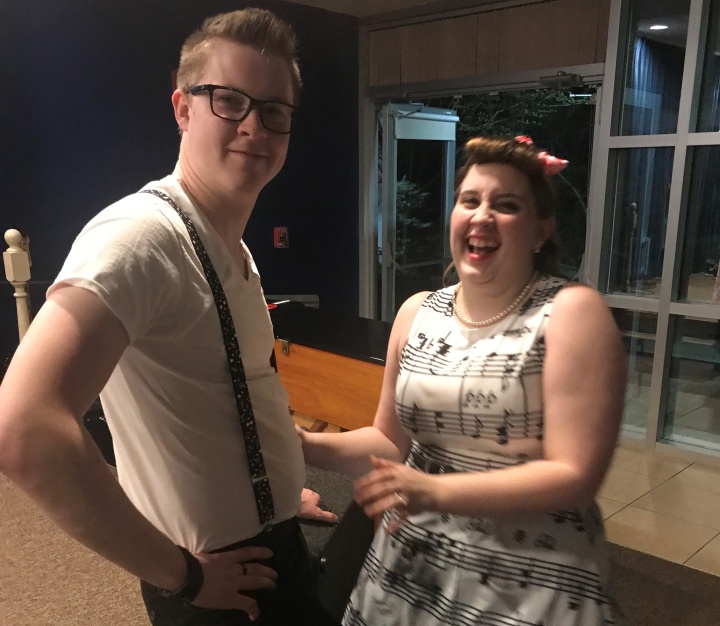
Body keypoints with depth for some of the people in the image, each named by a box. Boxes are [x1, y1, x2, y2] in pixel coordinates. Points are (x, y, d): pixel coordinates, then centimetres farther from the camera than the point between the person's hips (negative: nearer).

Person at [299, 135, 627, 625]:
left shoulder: (572, 313, -16)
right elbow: (391, 441, 6)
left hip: (531, 583, -4)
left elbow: (575, 476, -19)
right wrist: (306, 444, -8)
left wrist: (435, 491, -26)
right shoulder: (417, 313, -1)